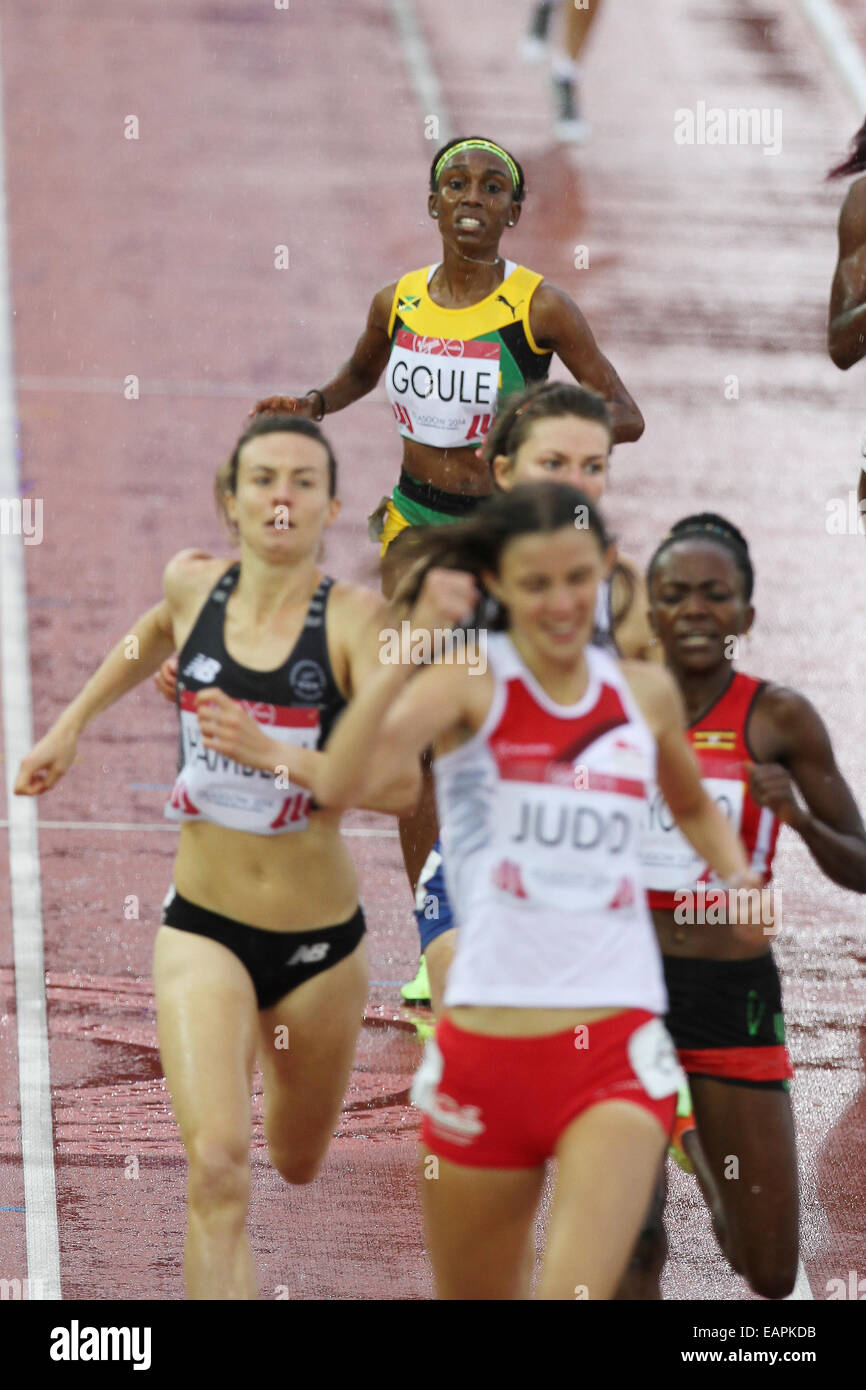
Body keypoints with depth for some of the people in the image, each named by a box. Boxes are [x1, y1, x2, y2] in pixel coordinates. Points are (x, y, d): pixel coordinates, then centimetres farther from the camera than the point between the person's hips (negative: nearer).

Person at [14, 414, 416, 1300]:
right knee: (217, 1167, -20)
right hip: (203, 928, 1)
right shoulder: (194, 586, -3)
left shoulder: (353, 618, -14)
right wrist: (70, 725, 26)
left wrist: (274, 753, -35)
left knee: (296, 1165, 23)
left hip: (320, 939, 0)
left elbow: (399, 784, -24)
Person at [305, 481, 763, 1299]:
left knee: (578, 1294, -18)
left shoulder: (646, 694, 10)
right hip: (484, 1047, -1)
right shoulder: (470, 682, -2)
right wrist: (414, 645, -31)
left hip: (616, 1048, 1)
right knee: (475, 1298, 12)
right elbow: (339, 784, -21)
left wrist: (736, 875, 10)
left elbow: (694, 809, 31)